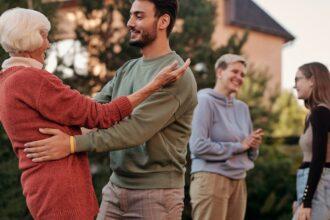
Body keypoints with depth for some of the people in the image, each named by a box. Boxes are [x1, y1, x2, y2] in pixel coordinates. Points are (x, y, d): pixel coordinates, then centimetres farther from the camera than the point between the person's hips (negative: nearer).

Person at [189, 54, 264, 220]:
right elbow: (198, 146, -17)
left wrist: (254, 145, -3)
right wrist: (239, 146, -11)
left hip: (238, 181, 7)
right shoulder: (205, 101, -5)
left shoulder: (242, 107, 15)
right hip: (211, 177, -7)